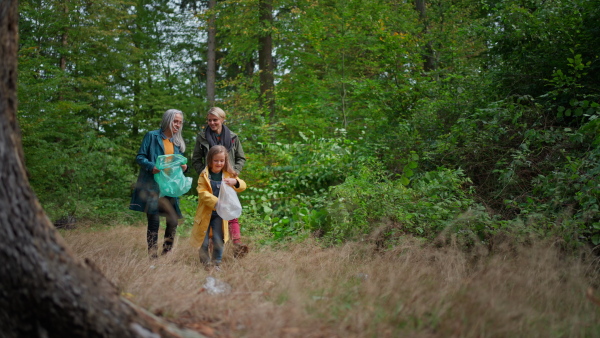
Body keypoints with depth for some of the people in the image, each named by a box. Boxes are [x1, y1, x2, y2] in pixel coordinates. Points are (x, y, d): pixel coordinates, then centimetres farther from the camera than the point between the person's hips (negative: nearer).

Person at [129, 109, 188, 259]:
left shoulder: (178, 142, 17)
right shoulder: (152, 136, 0)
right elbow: (140, 157, -3)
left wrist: (184, 167, 0)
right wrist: (152, 167, -21)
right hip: (152, 185, -5)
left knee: (173, 221, 2)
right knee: (154, 221, -7)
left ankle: (167, 253, 15)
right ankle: (152, 255, 0)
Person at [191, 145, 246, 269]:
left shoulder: (229, 175, 6)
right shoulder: (204, 175, -4)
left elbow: (243, 186, 2)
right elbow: (202, 192, -14)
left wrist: (235, 182, -21)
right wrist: (216, 202, -27)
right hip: (205, 213, -2)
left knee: (218, 240, 3)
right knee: (203, 241, 4)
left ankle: (217, 263, 18)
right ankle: (205, 263, 20)